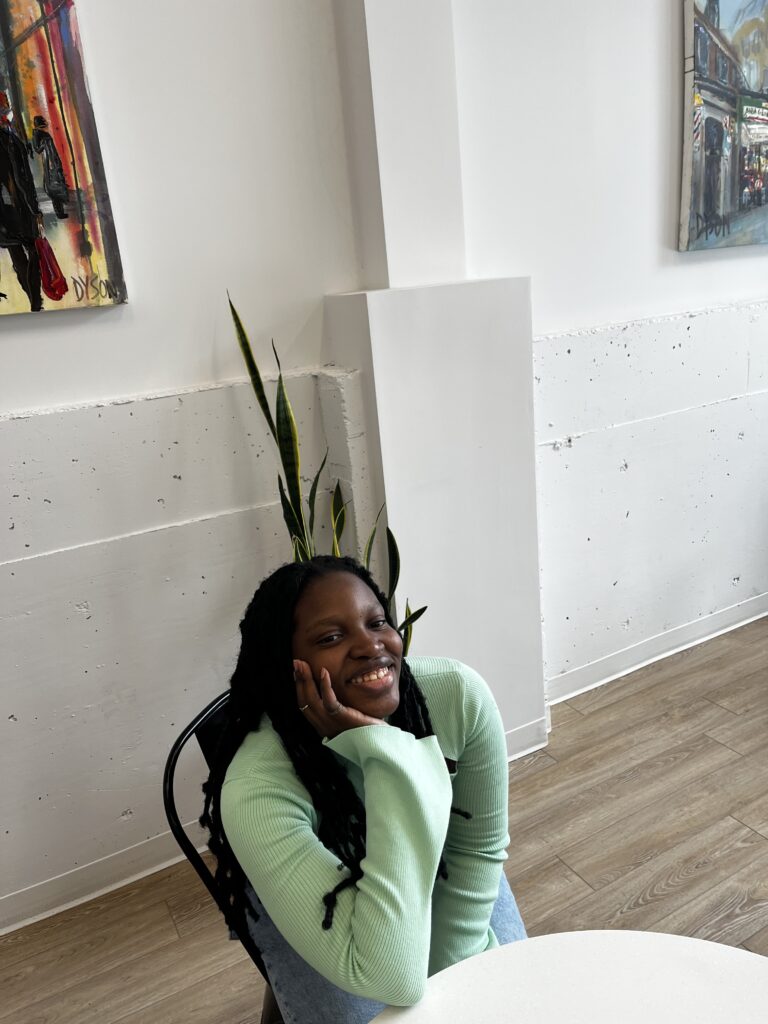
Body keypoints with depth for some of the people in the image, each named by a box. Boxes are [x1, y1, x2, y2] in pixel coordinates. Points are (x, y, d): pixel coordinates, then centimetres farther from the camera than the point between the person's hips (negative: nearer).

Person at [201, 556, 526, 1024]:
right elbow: (390, 978, -43)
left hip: (439, 873, 3)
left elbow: (477, 848, -11)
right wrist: (381, 751, -48)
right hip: (311, 904, -2)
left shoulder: (460, 694, -29)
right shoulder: (258, 791, -38)